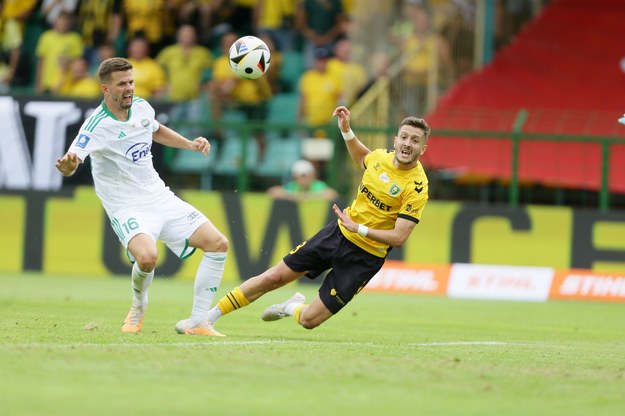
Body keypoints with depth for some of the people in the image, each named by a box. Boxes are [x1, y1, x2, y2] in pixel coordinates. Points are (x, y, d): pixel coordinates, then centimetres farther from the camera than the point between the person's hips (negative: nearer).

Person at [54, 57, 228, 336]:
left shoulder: (141, 107, 2)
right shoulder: (97, 125, -19)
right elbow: (70, 164, -32)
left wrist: (190, 144, 14)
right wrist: (67, 165, -56)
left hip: (161, 198, 7)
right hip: (127, 208, -7)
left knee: (218, 244, -3)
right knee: (147, 257, -35)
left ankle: (197, 322, 5)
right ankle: (138, 308, 0)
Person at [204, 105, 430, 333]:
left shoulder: (417, 187, -21)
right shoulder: (381, 157, -4)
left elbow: (399, 237, -23)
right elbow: (361, 157, 23)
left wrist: (359, 229, -29)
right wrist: (346, 129, 8)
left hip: (364, 255, -5)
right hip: (339, 232, 5)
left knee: (309, 320, -5)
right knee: (273, 278, 4)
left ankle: (293, 307, 31)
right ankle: (209, 316, 20)